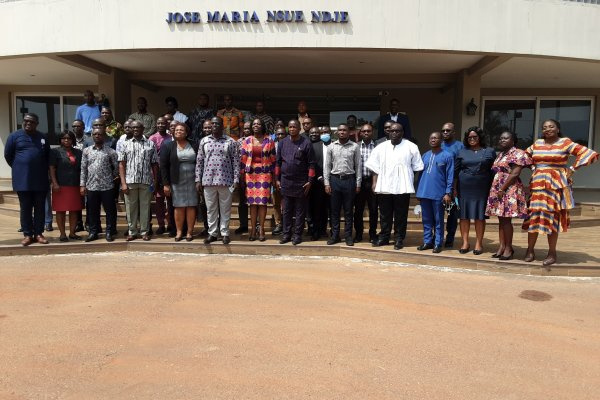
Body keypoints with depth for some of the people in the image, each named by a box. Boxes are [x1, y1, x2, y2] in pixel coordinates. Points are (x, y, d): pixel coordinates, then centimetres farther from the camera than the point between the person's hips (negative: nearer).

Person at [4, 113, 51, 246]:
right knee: (25, 208, 3)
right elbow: (8, 155, 5)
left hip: (40, 179, 2)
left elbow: (48, 155, 18)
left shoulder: (43, 137, 10)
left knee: (40, 208, 5)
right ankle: (27, 234, 9)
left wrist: (43, 169, 11)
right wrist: (19, 168, 7)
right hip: (22, 179, -2)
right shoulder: (15, 135, 2)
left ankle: (38, 233, 12)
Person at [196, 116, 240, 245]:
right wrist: (198, 179, 4)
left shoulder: (230, 142, 1)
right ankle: (212, 233, 18)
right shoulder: (204, 141, 9)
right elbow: (199, 161, 9)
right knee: (210, 208, 8)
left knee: (225, 208, 5)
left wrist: (236, 180, -6)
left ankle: (225, 233, 14)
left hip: (225, 181, -2)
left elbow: (236, 161, 0)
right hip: (208, 180, 2)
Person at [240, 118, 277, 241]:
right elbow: (243, 159, 7)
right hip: (250, 174, 1)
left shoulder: (269, 141, 3)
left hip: (265, 174, -1)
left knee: (263, 201, -2)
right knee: (252, 201, 1)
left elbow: (273, 159, 4)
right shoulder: (246, 141, 7)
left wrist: (273, 176, 1)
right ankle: (253, 230, 8)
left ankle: (261, 229, 6)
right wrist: (242, 176, 4)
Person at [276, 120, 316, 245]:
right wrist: (277, 179, 6)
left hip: (301, 183, -3)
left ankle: (297, 234, 14)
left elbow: (311, 163, -5)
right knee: (286, 210, 9)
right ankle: (286, 234, 18)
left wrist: (310, 181, -10)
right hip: (285, 182, 3)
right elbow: (278, 162, 9)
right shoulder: (283, 142, 6)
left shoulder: (306, 143, -4)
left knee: (300, 211, 5)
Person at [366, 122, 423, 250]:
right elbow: (375, 167, 8)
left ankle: (399, 239, 16)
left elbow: (416, 167, 5)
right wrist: (375, 183, 1)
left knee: (401, 215, 5)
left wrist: (412, 182, 3)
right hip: (384, 187, 2)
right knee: (385, 215, 11)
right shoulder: (381, 147, 7)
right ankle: (384, 237, 23)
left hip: (402, 187, -2)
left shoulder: (411, 147, 1)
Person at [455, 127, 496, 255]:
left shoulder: (489, 152, 5)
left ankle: (478, 243, 11)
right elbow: (456, 171, 8)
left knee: (480, 216, 3)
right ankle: (465, 243, 12)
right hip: (464, 189, 2)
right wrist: (454, 188, 3)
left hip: (481, 189, -1)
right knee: (464, 215, 4)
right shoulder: (462, 152, 9)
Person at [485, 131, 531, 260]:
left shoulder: (517, 153, -5)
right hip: (497, 190, 8)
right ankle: (502, 246, 10)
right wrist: (496, 190, 10)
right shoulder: (500, 154, 20)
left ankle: (508, 248, 0)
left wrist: (503, 189, -16)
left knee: (506, 220, -7)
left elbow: (515, 174, -14)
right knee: (501, 219, 7)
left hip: (510, 190, -8)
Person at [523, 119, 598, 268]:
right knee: (533, 216, 1)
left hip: (555, 185, -3)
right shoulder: (537, 144, 11)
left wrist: (572, 169, -6)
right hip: (537, 184, 4)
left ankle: (552, 253, 7)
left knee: (552, 218, -3)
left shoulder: (565, 142, -1)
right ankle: (530, 251, 10)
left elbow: (590, 154, -4)